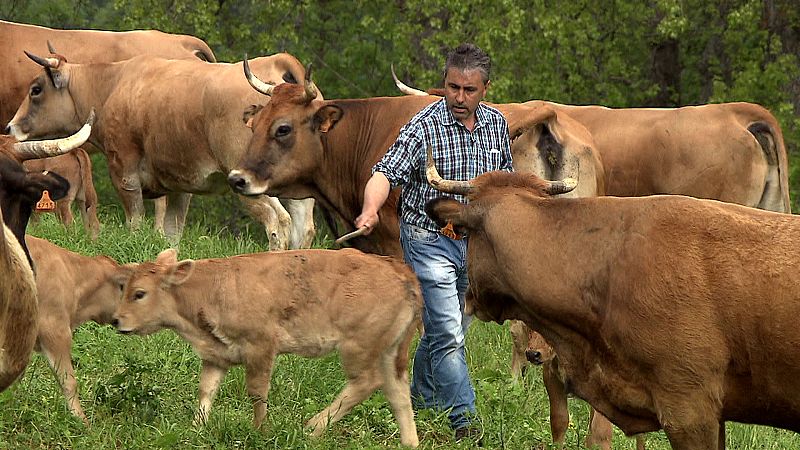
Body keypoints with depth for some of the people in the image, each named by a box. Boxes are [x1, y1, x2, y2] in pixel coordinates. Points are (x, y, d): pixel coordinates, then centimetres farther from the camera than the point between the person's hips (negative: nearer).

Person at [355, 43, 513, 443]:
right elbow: (387, 172, -25)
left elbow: (503, 180, 16)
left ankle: (422, 399, 36)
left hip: (475, 243, 6)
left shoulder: (496, 124, 3)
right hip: (429, 240, -6)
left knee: (449, 327, 17)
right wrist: (370, 210, -45)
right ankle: (465, 421, -10)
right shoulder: (423, 127, -16)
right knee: (447, 333, -11)